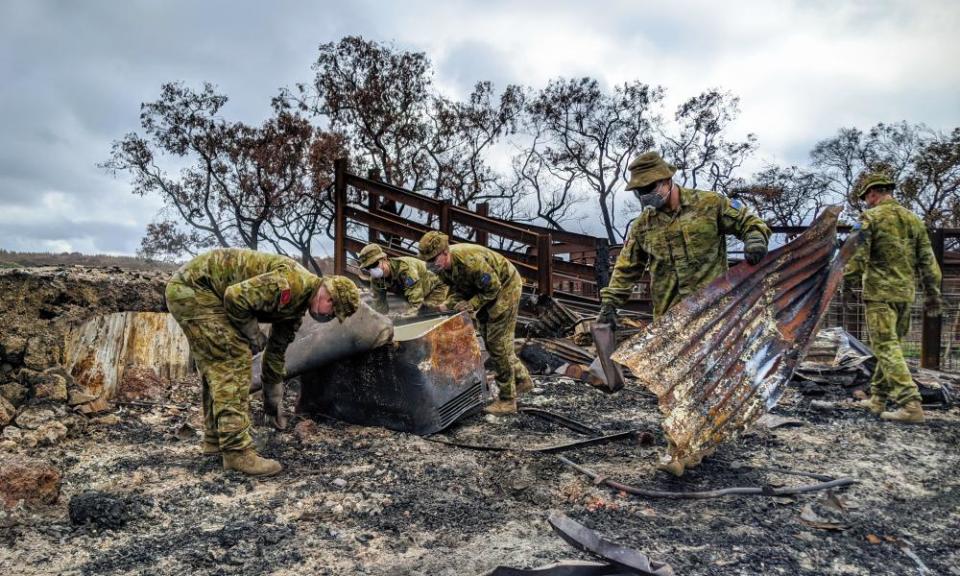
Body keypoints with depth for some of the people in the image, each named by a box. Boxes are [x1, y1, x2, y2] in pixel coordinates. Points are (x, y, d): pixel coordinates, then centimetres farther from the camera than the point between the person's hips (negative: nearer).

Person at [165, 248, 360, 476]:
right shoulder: (292, 283, -23)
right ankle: (236, 451, -12)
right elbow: (235, 296, -28)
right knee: (234, 359, -14)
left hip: (188, 289, 10)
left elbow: (278, 347, 20)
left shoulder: (297, 305, 9)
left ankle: (215, 438, 28)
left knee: (216, 366, 16)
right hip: (193, 285, -10)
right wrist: (253, 333, -13)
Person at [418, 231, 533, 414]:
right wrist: (449, 303, -18)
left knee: (498, 342, -8)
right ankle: (522, 380, 30)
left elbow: (493, 287, -27)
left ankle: (507, 400, 2)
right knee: (490, 340, 15)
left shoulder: (470, 260, -38)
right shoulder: (442, 266, -12)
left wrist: (471, 304, -29)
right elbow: (458, 288, 1)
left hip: (505, 286, -9)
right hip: (485, 289, 9)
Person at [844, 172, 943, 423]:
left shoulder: (871, 217, -7)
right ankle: (877, 398, 22)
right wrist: (933, 294, 16)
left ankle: (910, 404, -14)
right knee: (890, 345, 14)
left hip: (880, 291, -7)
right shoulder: (913, 218, 12)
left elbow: (859, 255, -13)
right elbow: (927, 259, 12)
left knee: (886, 347, -7)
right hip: (906, 292, 7)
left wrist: (847, 279, 2)